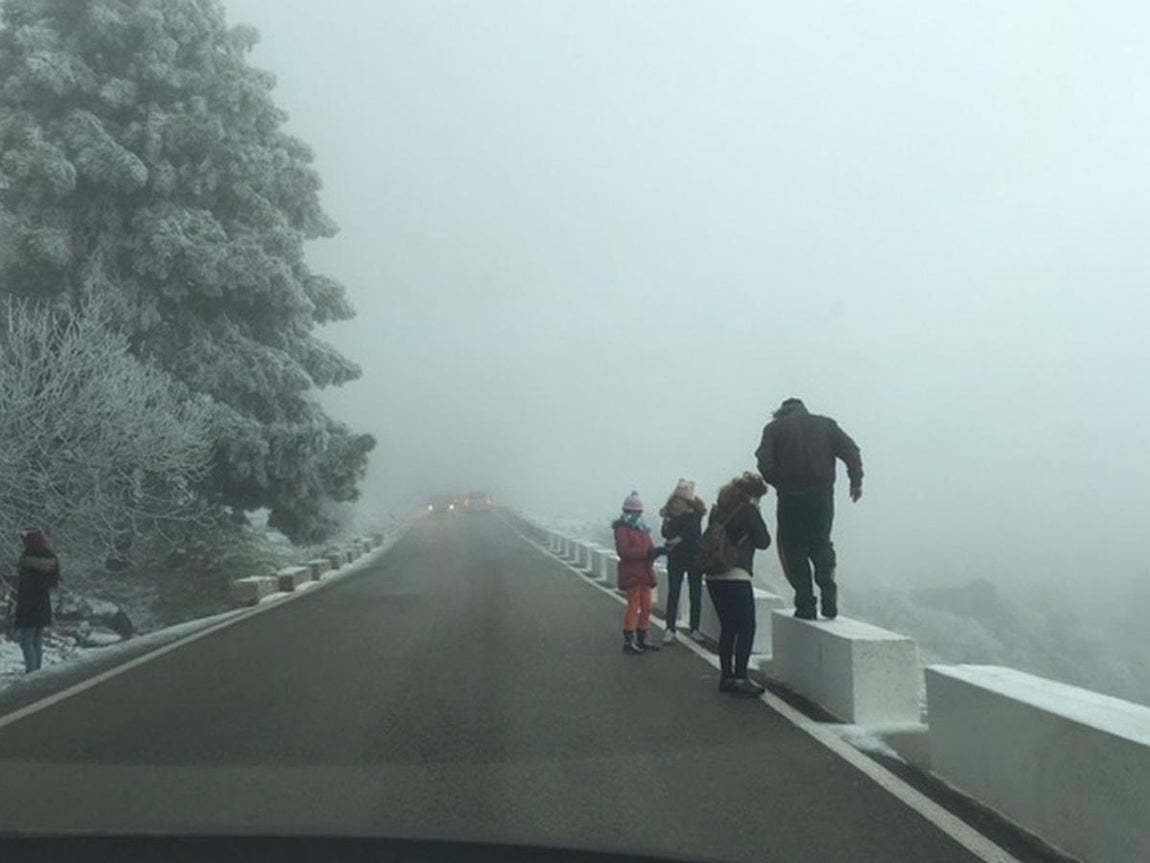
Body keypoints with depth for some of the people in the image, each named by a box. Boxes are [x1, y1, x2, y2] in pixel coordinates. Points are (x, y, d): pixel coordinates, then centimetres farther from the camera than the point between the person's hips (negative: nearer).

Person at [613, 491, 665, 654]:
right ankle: (628, 641, -1)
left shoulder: (641, 528, 17)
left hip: (645, 572, 8)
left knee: (646, 607, 11)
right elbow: (623, 551, -20)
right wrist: (647, 552, -25)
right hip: (631, 573, -8)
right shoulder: (622, 528, -9)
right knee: (633, 606, -6)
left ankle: (642, 639, 21)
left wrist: (656, 551, -5)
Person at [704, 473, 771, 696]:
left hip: (714, 575, 7)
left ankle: (726, 676, 16)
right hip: (736, 576, -7)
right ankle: (740, 677, -3)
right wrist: (757, 515, 7)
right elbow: (764, 541, -1)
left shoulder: (718, 509, 13)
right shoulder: (748, 510, -7)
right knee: (746, 627, 0)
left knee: (727, 627, 14)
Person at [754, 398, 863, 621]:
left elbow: (764, 462, -8)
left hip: (791, 497, -2)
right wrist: (856, 481, 5)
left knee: (794, 551, 7)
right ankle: (829, 600, 2)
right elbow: (851, 451, 3)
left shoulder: (774, 428, 6)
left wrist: (778, 483, 4)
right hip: (822, 495, 2)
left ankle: (805, 605, 3)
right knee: (821, 545, 16)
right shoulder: (826, 424, 13)